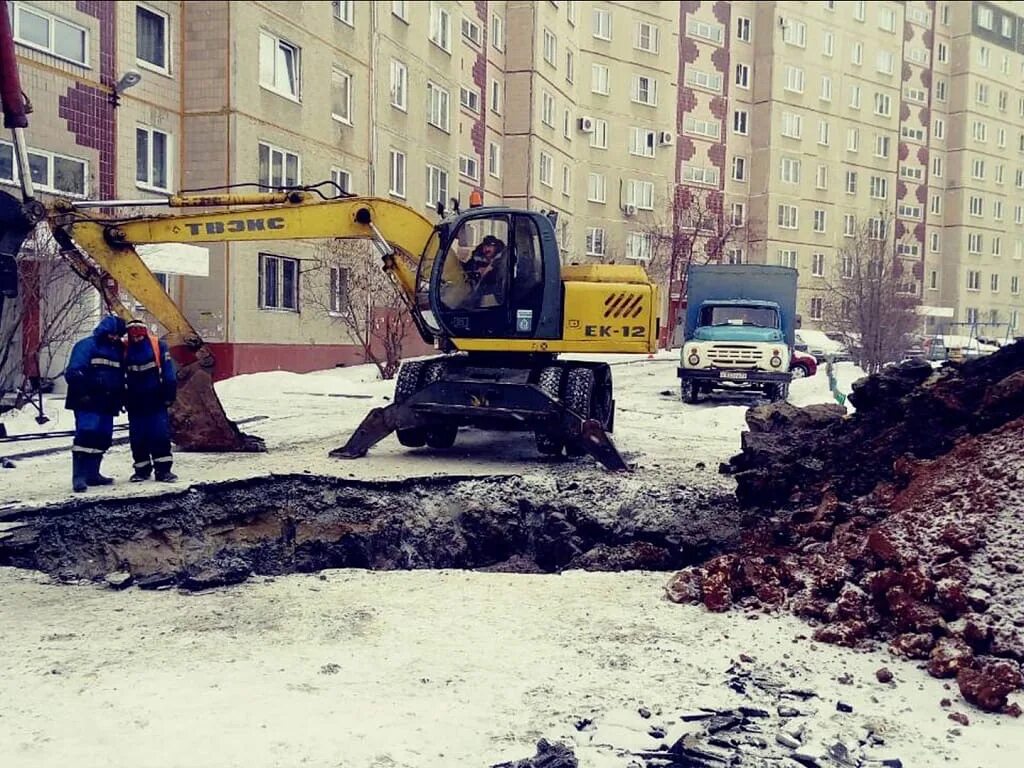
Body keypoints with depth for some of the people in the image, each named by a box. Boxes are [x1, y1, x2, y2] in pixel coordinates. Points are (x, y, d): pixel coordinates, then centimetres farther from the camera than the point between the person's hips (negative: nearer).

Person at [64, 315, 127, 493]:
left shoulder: (118, 350, 18)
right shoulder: (86, 346, -5)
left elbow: (120, 378, 25)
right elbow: (73, 373, -13)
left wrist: (120, 399, 18)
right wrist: (82, 393, -20)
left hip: (107, 405, 8)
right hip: (88, 404, -8)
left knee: (103, 438, 8)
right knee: (86, 435, -15)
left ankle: (92, 474, 16)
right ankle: (79, 477, -16)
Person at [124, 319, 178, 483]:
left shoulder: (158, 346, -6)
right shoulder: (125, 350, 3)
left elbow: (168, 372, -5)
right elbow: (121, 377, 12)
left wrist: (169, 394, -8)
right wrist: (124, 399, 11)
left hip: (156, 400, -3)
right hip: (135, 402, 3)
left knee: (161, 433, -6)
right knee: (137, 437, 7)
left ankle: (163, 469, -2)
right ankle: (142, 469, 17)